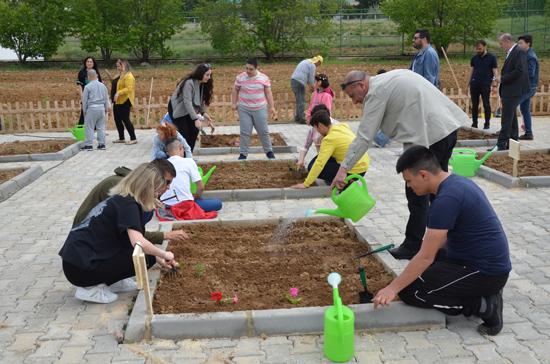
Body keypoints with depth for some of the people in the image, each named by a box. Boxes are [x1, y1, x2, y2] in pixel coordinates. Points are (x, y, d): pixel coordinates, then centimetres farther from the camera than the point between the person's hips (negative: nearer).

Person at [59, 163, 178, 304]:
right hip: (81, 269, -9)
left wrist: (159, 259, 18)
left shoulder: (119, 199, 12)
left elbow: (134, 240, 21)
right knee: (146, 257, -9)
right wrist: (163, 254, -12)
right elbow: (138, 242, -30)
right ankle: (91, 288, -5)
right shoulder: (128, 204, -16)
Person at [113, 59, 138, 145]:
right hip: (119, 102, 10)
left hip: (125, 101, -10)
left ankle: (133, 138, -2)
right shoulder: (121, 76, 18)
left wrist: (119, 93, -28)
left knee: (125, 119, -9)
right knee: (117, 119, 12)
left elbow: (129, 88, -24)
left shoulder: (128, 76, -13)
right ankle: (121, 138, 22)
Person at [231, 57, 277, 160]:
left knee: (263, 131, 7)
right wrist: (234, 103, 7)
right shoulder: (240, 78, -3)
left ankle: (269, 151, 23)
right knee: (245, 132, 2)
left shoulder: (264, 78, -4)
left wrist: (272, 107, -1)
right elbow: (235, 90, 10)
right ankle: (243, 153, 12)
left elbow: (268, 93, 2)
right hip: (244, 109, 0)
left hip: (260, 109, 0)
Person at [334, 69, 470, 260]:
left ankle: (412, 247, 9)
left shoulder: (376, 92, -9)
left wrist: (343, 169, -14)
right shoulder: (391, 77, 18)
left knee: (417, 194, 0)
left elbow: (364, 137, -15)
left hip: (429, 135, -10)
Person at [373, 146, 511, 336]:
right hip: (491, 262, 10)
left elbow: (426, 257, -22)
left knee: (409, 291, -9)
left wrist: (392, 288, -15)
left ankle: (483, 305, -5)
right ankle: (484, 294, 10)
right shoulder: (456, 181, 6)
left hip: (485, 272, -10)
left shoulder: (446, 199, -24)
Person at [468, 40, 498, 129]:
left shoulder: (491, 57, 1)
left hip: (485, 84, -4)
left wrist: (494, 80, -12)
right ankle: (474, 123, 12)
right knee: (474, 105, 6)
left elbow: (495, 70, 1)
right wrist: (469, 82, 9)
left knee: (486, 104, 0)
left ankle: (487, 123, 8)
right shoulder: (474, 58, 12)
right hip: (474, 84, 4)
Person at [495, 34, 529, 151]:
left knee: (506, 120, -8)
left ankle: (501, 144, -6)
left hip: (513, 92, -10)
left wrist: (502, 79, -14)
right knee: (511, 119, 14)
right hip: (509, 92, 10)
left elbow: (519, 71, -23)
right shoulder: (511, 53, 16)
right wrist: (502, 95, 15)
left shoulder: (519, 52, -13)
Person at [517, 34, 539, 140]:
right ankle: (528, 133, 16)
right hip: (527, 87, 10)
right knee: (525, 110, 12)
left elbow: (530, 73, -22)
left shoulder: (530, 57, -15)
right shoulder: (526, 55, 14)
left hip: (528, 87, -10)